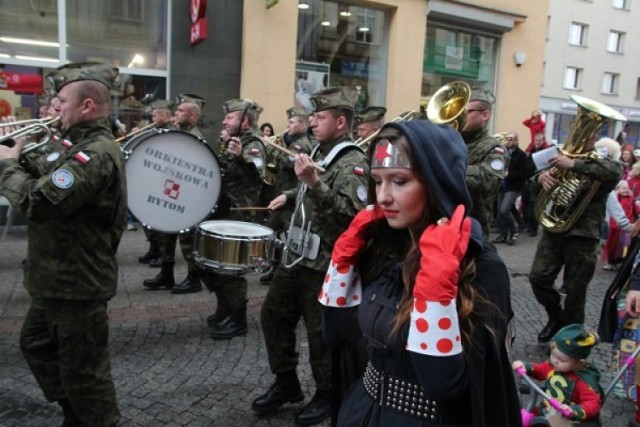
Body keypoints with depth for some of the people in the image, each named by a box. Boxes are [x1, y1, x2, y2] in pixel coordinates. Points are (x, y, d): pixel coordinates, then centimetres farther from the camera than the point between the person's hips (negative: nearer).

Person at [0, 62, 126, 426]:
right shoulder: (84, 145, 10)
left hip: (78, 283, -11)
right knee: (36, 345, 26)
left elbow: (38, 203, -33)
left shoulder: (97, 153, -25)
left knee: (83, 371, 4)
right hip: (58, 278, 11)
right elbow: (50, 187, 13)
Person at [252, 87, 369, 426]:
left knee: (321, 333, 4)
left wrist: (314, 182, -36)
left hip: (324, 264, -9)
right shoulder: (320, 152, 10)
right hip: (296, 255, 9)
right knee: (273, 316, 16)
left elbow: (352, 213, -32)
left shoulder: (353, 163, -17)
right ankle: (286, 383, 33)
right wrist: (290, 196, 12)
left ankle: (328, 396, 26)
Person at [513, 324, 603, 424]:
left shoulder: (584, 381, -21)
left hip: (565, 421, -6)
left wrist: (574, 411, -44)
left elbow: (593, 404, -26)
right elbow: (540, 370, 14)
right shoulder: (553, 365, -3)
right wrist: (525, 366, -6)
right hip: (545, 413, 6)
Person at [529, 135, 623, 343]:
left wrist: (574, 164, -34)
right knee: (538, 278, -2)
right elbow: (536, 191, 9)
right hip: (553, 230, 4)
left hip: (582, 236, -4)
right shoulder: (563, 160, 13)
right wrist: (541, 178, -15)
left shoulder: (601, 163, 1)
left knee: (575, 291, 4)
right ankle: (556, 317, 23)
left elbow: (615, 171, -25)